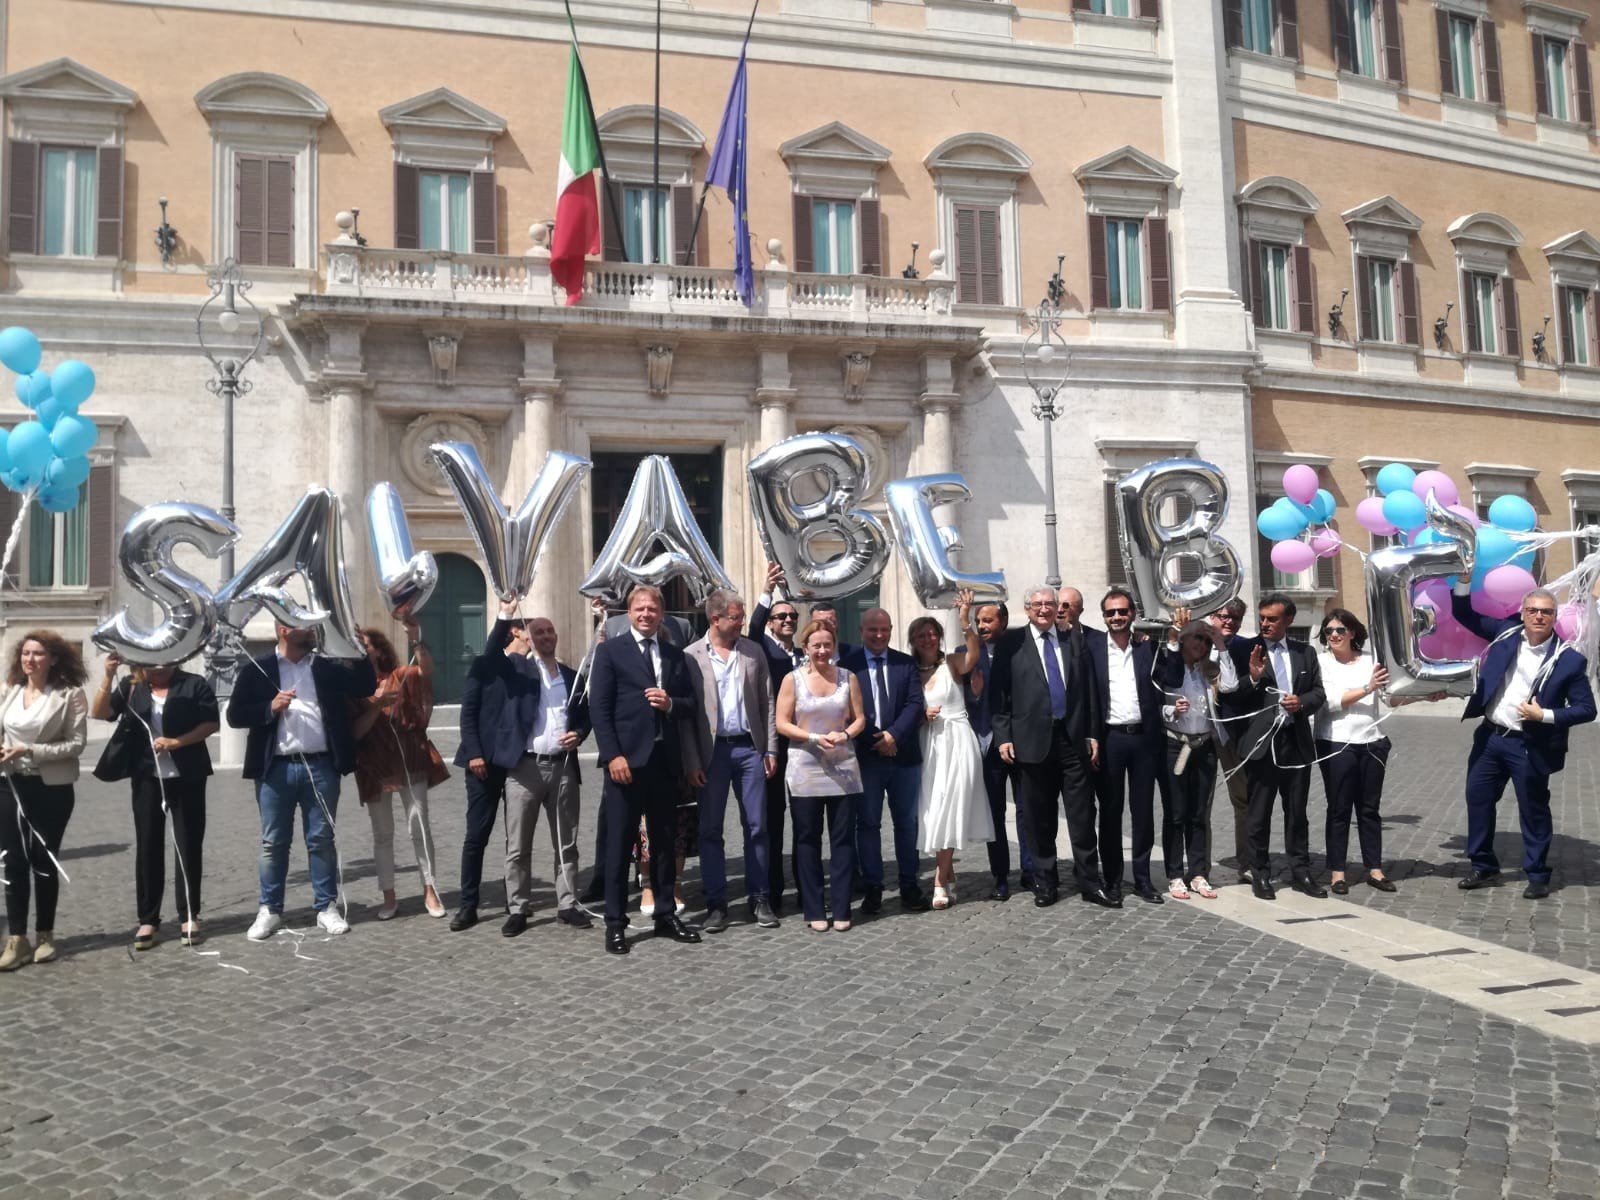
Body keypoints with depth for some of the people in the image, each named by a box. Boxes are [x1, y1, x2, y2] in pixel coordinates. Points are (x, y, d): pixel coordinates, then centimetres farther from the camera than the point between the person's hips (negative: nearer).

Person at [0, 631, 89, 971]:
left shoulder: (70, 694, -9)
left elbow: (77, 743, -12)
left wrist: (30, 751, -20)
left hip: (52, 788, -3)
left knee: (44, 861, 7)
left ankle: (45, 935, 20)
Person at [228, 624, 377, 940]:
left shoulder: (327, 667, 9)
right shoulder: (257, 669, 3)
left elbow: (365, 687, 1)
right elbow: (235, 714, 0)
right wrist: (270, 708, -15)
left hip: (320, 766, 1)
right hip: (276, 768, -1)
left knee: (322, 839, 6)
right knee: (273, 842, 7)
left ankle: (327, 907, 14)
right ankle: (270, 909, 17)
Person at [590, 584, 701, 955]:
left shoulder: (675, 655, 14)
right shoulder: (610, 650, 1)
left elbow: (690, 705, 13)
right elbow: (599, 707, -6)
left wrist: (671, 704, -10)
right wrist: (613, 755, -14)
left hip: (665, 759, 5)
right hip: (627, 758, -4)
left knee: (664, 842, 11)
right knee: (619, 844, 0)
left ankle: (665, 916, 20)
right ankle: (615, 924, 8)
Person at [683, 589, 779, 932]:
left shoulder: (754, 651, 6)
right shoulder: (691, 656, -2)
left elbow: (767, 703, 8)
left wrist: (771, 749, 2)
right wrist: (692, 761, -7)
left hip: (749, 748, 2)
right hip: (712, 751, -2)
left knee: (756, 826, 5)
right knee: (710, 829, 4)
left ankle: (758, 899, 15)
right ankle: (716, 903, 13)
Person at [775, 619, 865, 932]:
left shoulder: (848, 678, 5)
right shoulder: (793, 679, -1)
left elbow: (860, 718, 8)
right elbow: (782, 723, -3)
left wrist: (845, 735, -12)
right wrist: (815, 737, -15)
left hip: (843, 768, 2)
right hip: (805, 769, -1)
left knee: (843, 838, 3)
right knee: (807, 839, 4)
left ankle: (842, 909, 12)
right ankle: (814, 910, 13)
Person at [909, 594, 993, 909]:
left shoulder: (952, 663, -2)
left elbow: (974, 653, -23)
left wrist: (965, 621, -36)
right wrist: (921, 715, -8)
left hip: (956, 741, -4)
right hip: (928, 745, 4)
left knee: (949, 810, -5)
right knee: (934, 812, 6)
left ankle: (940, 882, 0)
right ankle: (948, 877, 19)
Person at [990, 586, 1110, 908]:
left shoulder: (1074, 641, 8)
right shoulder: (1012, 644, 1)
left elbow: (1089, 689, 9)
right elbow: (1000, 693, -1)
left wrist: (1092, 734, 5)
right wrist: (1003, 736, -7)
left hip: (1073, 737, 2)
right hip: (1034, 739, -2)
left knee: (1083, 815, 4)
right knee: (1040, 818, 8)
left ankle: (1090, 884, 12)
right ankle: (1045, 883, 18)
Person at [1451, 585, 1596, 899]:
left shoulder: (1569, 659, -10)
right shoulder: (1507, 632, 1)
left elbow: (1587, 709, -7)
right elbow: (1464, 615, 5)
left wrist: (1545, 715, -19)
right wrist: (1464, 580, -10)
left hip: (1529, 747, -4)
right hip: (1490, 737, 4)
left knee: (1533, 811, 7)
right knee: (1477, 799, 10)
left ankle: (1538, 876, 23)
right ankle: (1484, 868, 25)